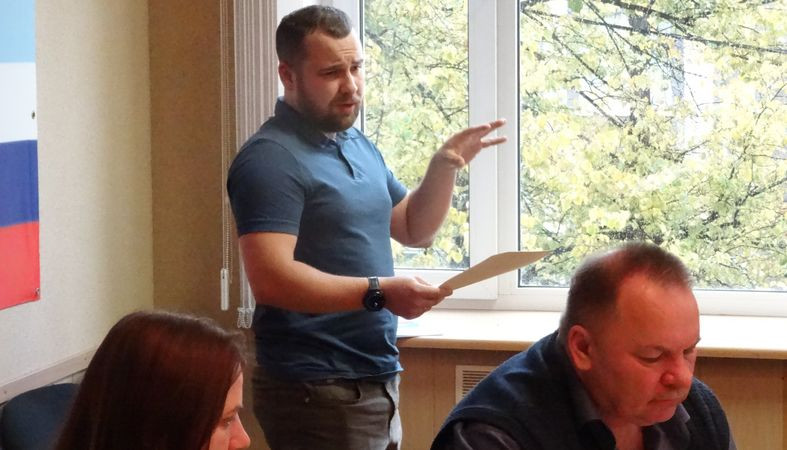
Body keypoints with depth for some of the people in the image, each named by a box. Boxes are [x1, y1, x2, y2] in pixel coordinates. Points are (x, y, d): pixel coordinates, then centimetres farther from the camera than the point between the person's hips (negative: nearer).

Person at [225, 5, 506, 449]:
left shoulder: (359, 145, 12)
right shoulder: (271, 158, -15)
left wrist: (445, 166, 3)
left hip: (376, 380, 8)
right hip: (317, 391, -8)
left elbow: (415, 230, 19)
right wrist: (378, 292, -30)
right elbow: (271, 279, -25)